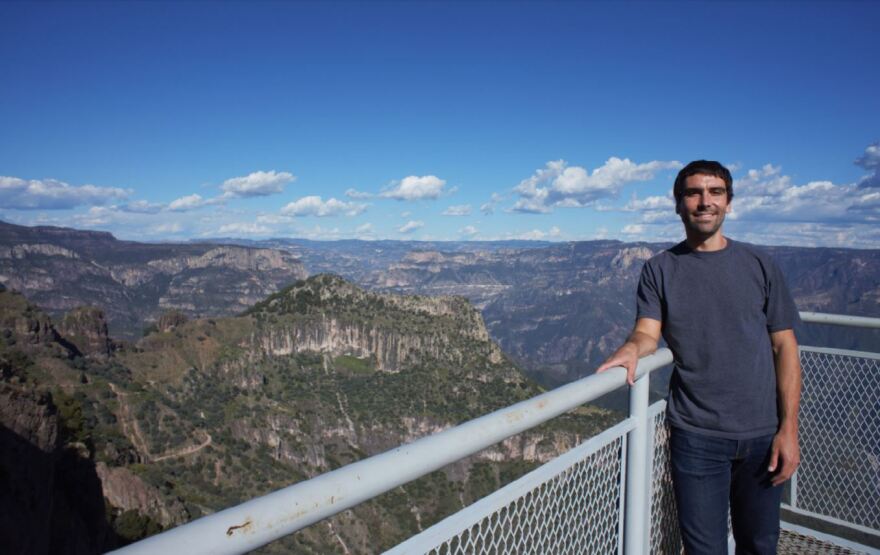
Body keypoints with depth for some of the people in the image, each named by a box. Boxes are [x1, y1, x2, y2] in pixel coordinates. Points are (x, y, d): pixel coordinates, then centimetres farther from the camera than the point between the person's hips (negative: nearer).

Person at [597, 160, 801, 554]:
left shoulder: (758, 265, 3)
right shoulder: (660, 270, 2)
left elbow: (784, 347, 2)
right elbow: (648, 332, -9)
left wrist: (788, 428, -3)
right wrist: (632, 349, -33)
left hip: (762, 434, 2)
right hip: (696, 435, -1)